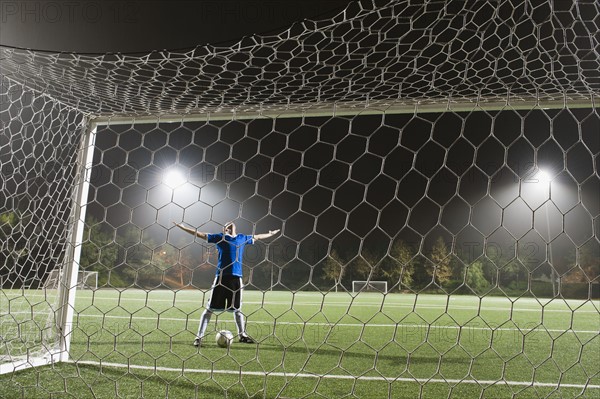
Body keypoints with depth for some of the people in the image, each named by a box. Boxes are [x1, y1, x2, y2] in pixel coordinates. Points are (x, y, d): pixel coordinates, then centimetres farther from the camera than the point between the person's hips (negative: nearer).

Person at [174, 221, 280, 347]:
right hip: (221, 277, -3)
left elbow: (256, 237, 33)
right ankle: (199, 336, 6)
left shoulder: (242, 238, 17)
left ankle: (242, 334, 29)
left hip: (236, 278, 3)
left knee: (237, 308, 13)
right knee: (210, 308, -1)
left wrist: (271, 234, 44)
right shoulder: (220, 237, 7)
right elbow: (200, 234, 9)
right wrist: (183, 227, 7)